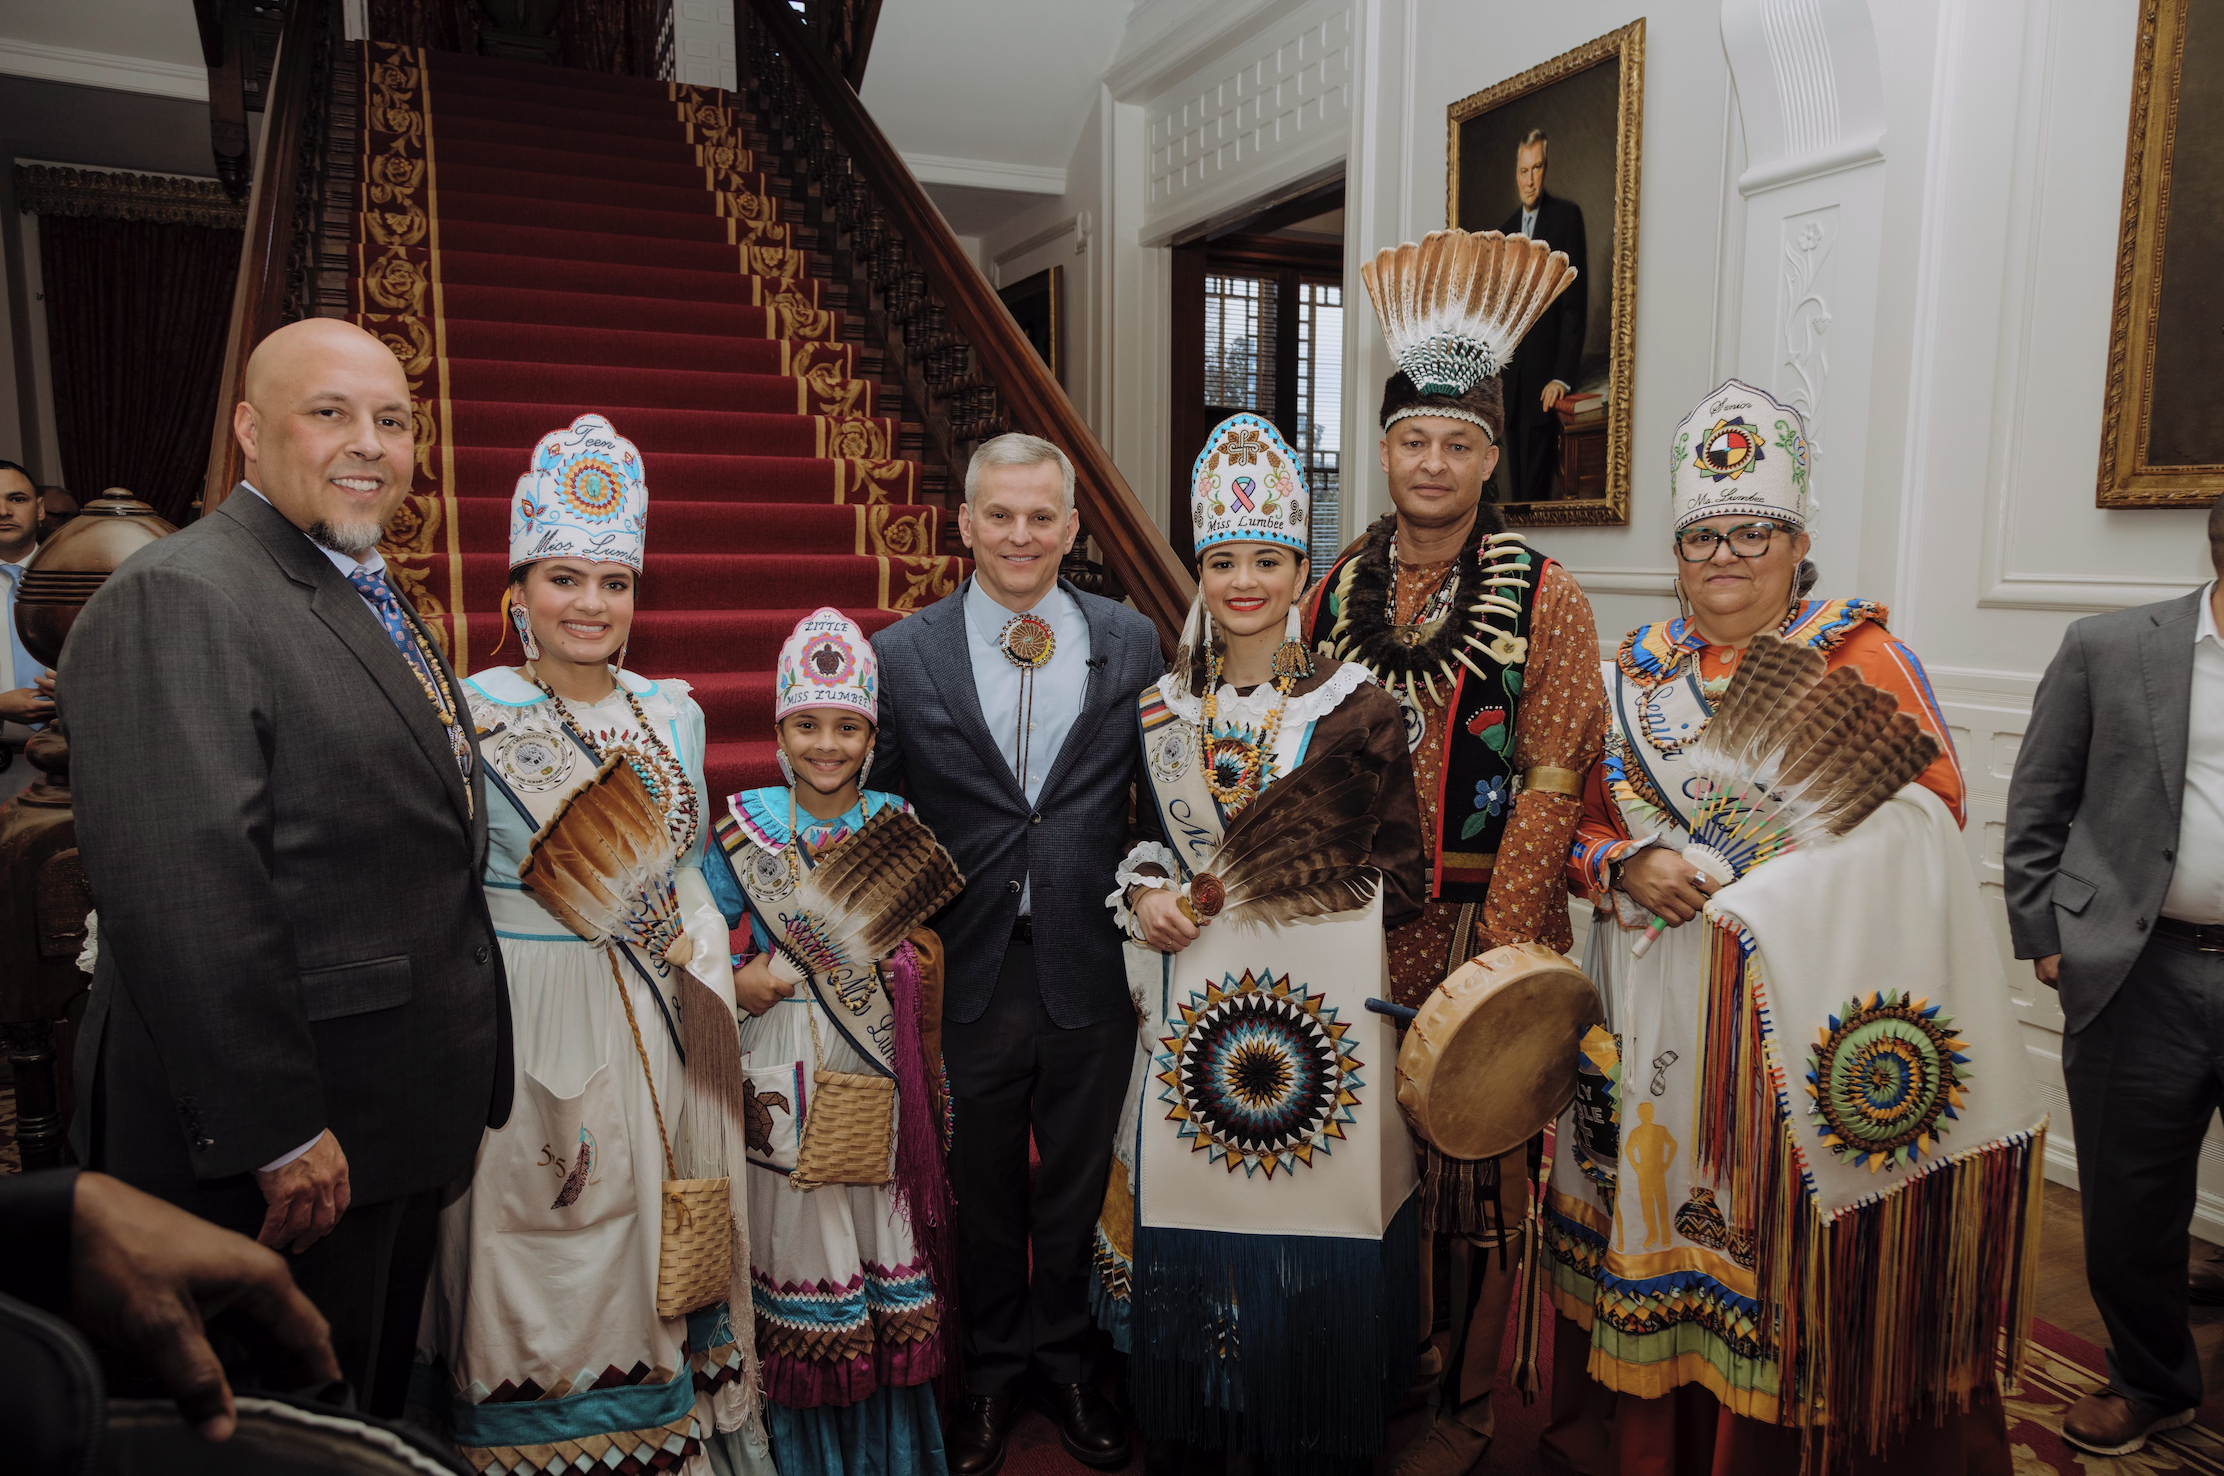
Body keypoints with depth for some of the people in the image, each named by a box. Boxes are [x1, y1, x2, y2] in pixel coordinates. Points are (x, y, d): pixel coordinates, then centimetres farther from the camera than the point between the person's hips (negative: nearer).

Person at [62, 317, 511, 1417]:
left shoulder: (373, 600, 14)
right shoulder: (176, 599, -16)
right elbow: (185, 888, -25)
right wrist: (274, 1134, -23)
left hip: (401, 1124, 9)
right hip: (291, 1144, -9)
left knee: (376, 1406, 23)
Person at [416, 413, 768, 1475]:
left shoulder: (671, 714, 6)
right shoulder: (469, 713, -8)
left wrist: (704, 960, 5)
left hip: (653, 1017, 5)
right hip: (521, 1014, -4)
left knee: (648, 1230, 16)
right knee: (533, 1242, 7)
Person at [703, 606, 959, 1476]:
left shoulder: (898, 823, 2)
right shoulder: (747, 827, -3)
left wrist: (923, 959, -7)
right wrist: (736, 982, -13)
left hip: (883, 1060, 2)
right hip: (790, 1061, -2)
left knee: (888, 1225, 9)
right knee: (803, 1233, 6)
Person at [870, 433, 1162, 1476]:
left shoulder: (1134, 645, 0)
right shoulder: (901, 657, -3)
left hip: (1091, 964, 1)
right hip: (972, 968, 0)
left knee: (1076, 1180, 18)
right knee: (982, 1184, 17)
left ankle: (1062, 1362, 42)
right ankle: (993, 1370, 41)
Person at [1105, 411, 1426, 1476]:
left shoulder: (1356, 705, -4)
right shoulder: (1161, 709, 7)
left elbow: (1402, 877, -4)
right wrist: (1147, 896, -3)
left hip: (1324, 1001, -2)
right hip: (1197, 994, 3)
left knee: (1311, 1245, 6)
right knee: (1191, 1222, 10)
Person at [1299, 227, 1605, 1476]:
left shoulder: (1544, 599, -7)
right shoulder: (1339, 590, 6)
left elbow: (1551, 787, -11)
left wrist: (1498, 945, -17)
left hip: (1484, 922, -4)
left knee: (1482, 1158, 8)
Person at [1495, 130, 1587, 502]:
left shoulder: (1567, 216, -2)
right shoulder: (1506, 230, 18)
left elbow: (1575, 303, -8)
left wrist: (1563, 376, -17)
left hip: (1545, 381, -6)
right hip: (1511, 382, 7)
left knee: (1537, 487, -11)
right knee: (1515, 488, 8)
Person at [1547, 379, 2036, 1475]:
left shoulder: (1860, 657, 3)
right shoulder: (1636, 673, 10)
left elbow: (1936, 803, -5)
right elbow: (1575, 825, 10)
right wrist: (1629, 865, -10)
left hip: (1808, 999, -2)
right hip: (1659, 1004, 3)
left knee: (1787, 1237, 0)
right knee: (1659, 1219, 8)